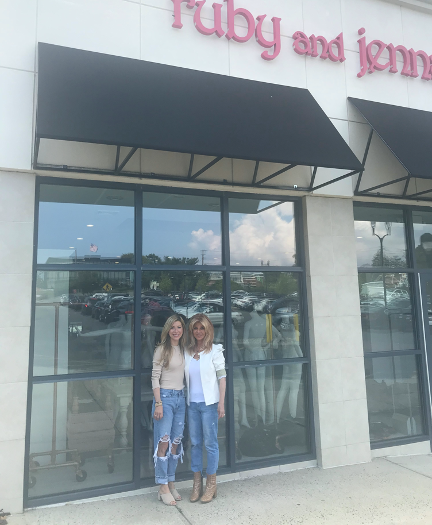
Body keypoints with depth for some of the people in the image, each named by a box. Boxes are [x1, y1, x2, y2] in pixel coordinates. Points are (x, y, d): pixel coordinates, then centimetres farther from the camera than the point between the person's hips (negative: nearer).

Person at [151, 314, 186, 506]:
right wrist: (158, 403, -15)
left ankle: (171, 483, 22)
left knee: (176, 442, 10)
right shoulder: (162, 350, -7)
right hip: (165, 397, -5)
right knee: (163, 443, -4)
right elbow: (155, 378, -9)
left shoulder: (184, 350, 9)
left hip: (180, 398, 6)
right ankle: (163, 488, 6)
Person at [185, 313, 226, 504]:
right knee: (195, 443, 10)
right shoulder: (187, 352, 7)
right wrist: (185, 400, 2)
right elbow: (185, 378, 9)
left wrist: (221, 403, -9)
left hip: (209, 402, -4)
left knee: (210, 443, 3)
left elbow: (222, 377, -4)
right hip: (192, 403, 4)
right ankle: (197, 484, 21)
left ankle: (211, 485, 16)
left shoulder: (215, 350, -3)